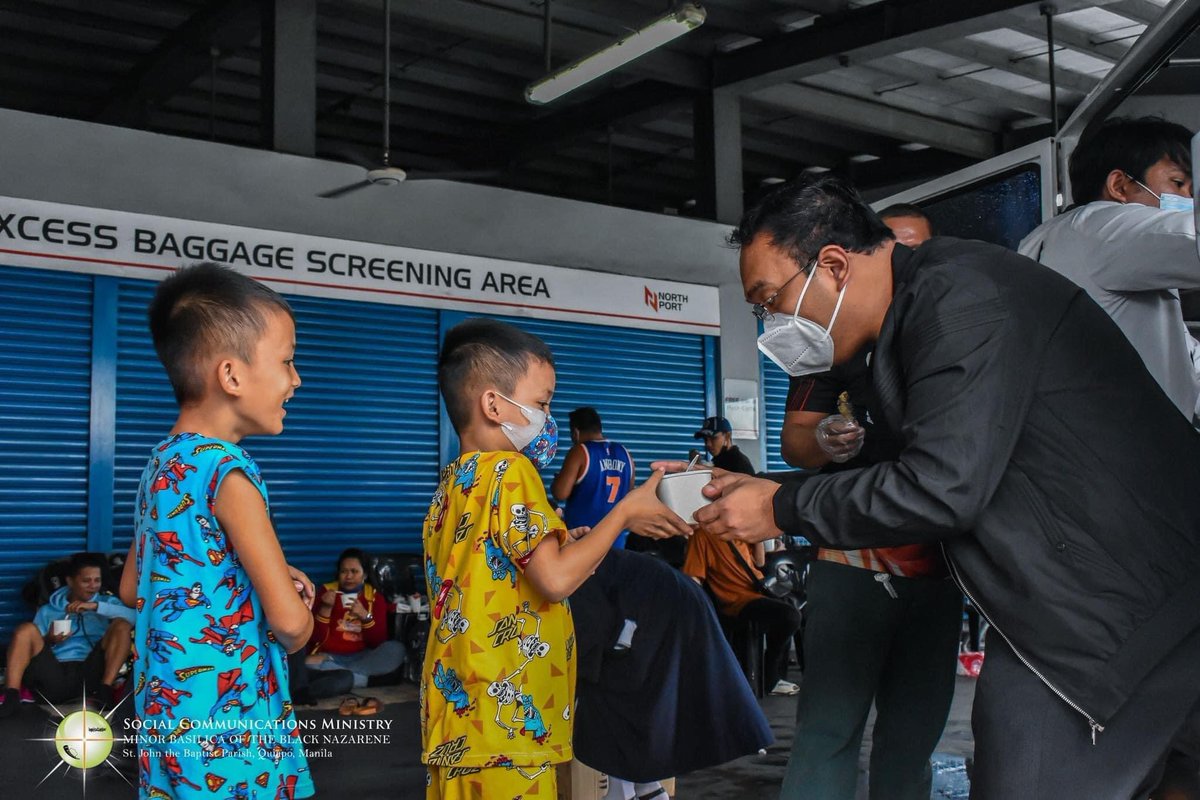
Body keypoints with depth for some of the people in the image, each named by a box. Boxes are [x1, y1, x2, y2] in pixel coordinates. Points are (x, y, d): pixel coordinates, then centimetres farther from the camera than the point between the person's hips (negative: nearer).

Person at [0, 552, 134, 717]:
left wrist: (96, 606, -8)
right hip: (55, 676, 1)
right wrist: (48, 640, -7)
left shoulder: (107, 602, 21)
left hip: (90, 673, -1)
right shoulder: (47, 610, 23)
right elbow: (32, 645, 14)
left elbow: (134, 616, 0)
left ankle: (105, 690, -26)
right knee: (27, 629, -18)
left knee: (121, 625, -18)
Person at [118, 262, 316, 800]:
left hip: (169, 709, 8)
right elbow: (290, 621, -24)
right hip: (226, 727, -8)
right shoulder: (228, 470, -19)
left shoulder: (163, 462, 6)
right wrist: (296, 628, 0)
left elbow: (132, 589, 18)